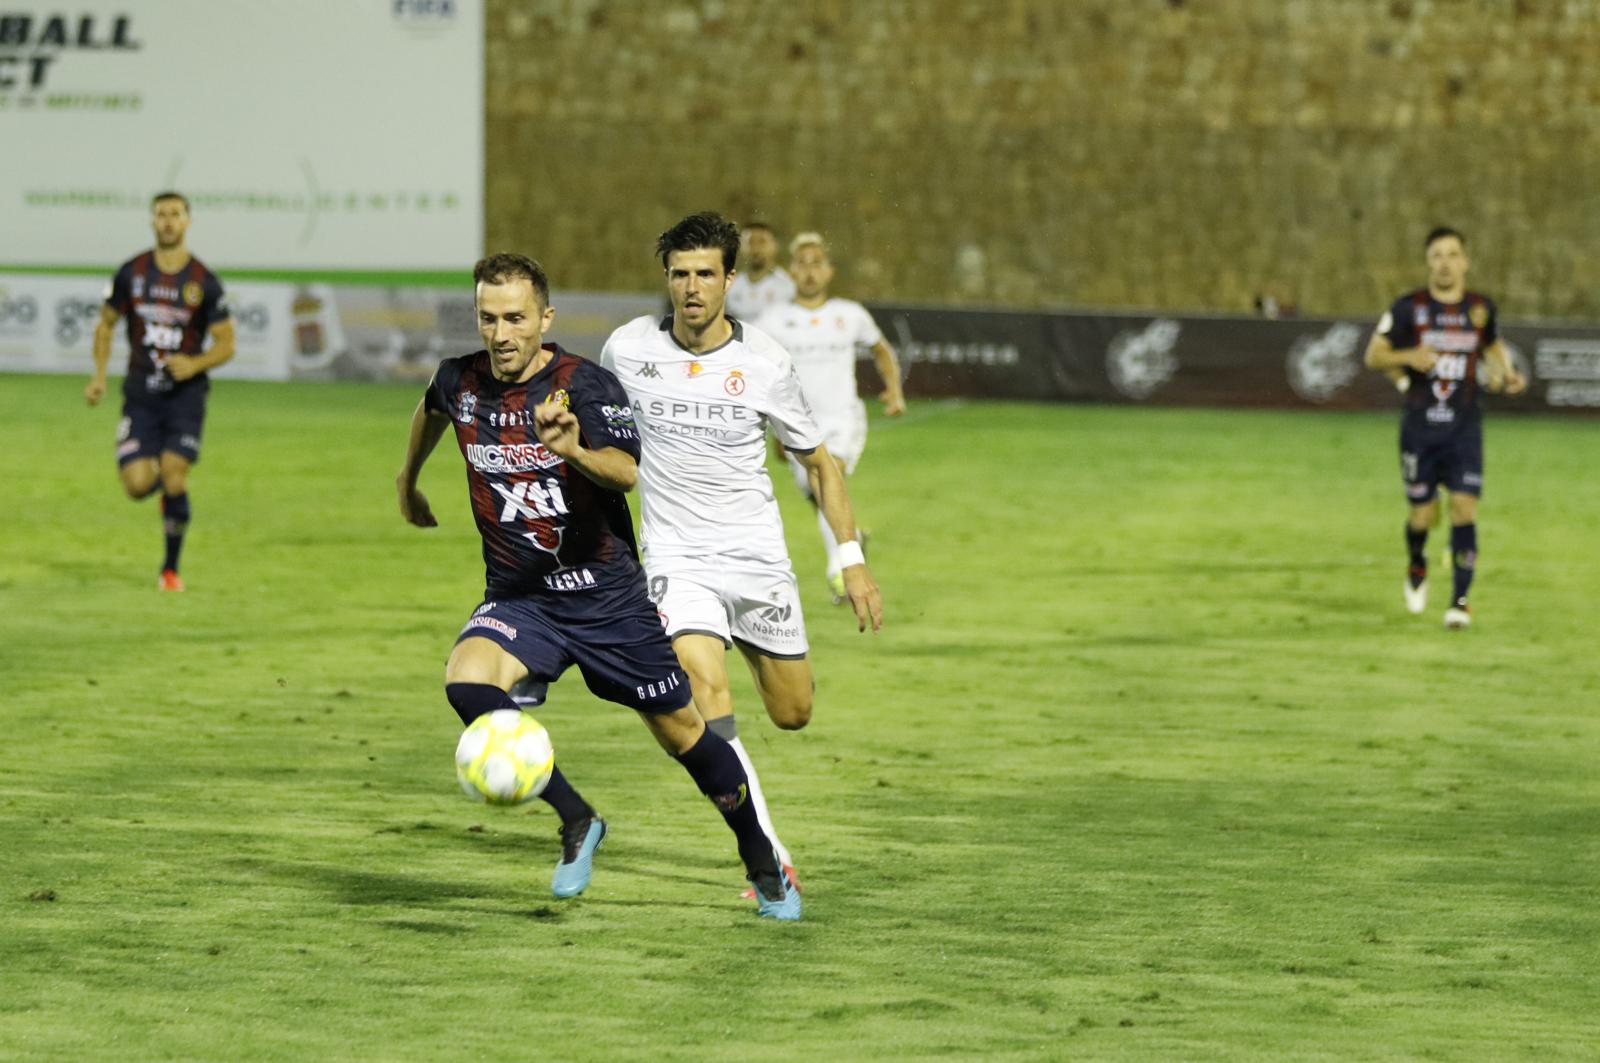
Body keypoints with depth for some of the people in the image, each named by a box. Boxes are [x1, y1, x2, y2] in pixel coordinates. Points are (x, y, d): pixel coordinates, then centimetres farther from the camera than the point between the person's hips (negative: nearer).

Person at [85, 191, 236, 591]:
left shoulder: (204, 282, -5)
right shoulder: (131, 273, 0)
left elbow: (226, 344, -1)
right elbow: (105, 324, 12)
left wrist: (195, 364, -20)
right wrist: (99, 376, 1)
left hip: (186, 394, -2)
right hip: (141, 394, 2)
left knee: (174, 478, -14)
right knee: (137, 485, -10)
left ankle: (170, 568, 4)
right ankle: (161, 475, 29)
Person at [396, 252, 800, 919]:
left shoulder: (586, 385, -16)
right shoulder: (459, 382, -3)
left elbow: (627, 470, -34)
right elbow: (432, 411, 24)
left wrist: (574, 449, -54)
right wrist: (408, 480, 39)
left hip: (606, 594, -3)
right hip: (517, 597, 3)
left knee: (681, 732, 4)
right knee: (466, 681, -28)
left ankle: (763, 866, 28)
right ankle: (577, 822, -10)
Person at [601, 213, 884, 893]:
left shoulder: (765, 364, -7)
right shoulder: (627, 350, -6)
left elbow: (818, 461, 5)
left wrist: (853, 560, -1)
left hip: (758, 557, 2)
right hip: (677, 557, -2)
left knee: (793, 715, 11)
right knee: (707, 693, -25)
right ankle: (771, 861, -21)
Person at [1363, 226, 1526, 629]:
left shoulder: (1481, 308, 4)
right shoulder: (1409, 307, -4)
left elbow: (1493, 346, 23)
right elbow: (1373, 356, -1)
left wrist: (1506, 373, 3)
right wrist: (1408, 357, -21)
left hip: (1464, 428, 1)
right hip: (1420, 426, -1)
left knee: (1464, 507, -12)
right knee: (1422, 512, 3)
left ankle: (1461, 599, -6)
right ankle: (1417, 568, 36)